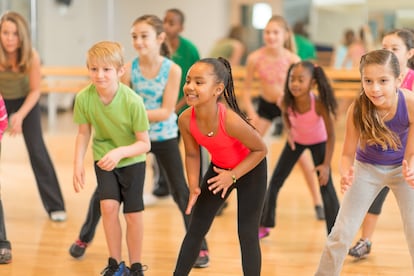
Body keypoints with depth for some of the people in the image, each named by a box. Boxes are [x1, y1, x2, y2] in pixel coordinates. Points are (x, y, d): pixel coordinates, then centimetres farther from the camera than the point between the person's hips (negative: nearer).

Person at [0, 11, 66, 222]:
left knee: (37, 150, -6)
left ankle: (55, 205, 2)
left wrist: (20, 115, -25)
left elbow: (35, 90, -14)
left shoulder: (32, 56, -27)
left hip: (25, 101, 0)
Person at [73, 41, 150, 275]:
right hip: (104, 158, 2)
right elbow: (84, 133, -4)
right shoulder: (84, 98, -20)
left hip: (132, 160, -2)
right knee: (109, 205, -14)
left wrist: (120, 152, -38)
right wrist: (78, 164, -14)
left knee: (134, 214, -1)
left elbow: (144, 144, -23)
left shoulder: (133, 101, -29)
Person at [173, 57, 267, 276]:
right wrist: (194, 187, -17)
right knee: (196, 228, 8)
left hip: (250, 169, -5)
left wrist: (232, 176, -25)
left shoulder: (230, 121, -37)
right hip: (219, 168, 5)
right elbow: (192, 154, -5)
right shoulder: (186, 120, -24)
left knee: (247, 234, -1)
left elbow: (261, 149, -22)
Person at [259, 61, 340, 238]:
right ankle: (264, 226, 20)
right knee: (275, 181, 4)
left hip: (318, 142, -3)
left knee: (326, 186, -9)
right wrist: (289, 131, -13)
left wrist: (326, 164, -24)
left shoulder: (319, 105, -36)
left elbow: (330, 135, -25)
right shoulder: (286, 102, -29)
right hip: (296, 140, 3)